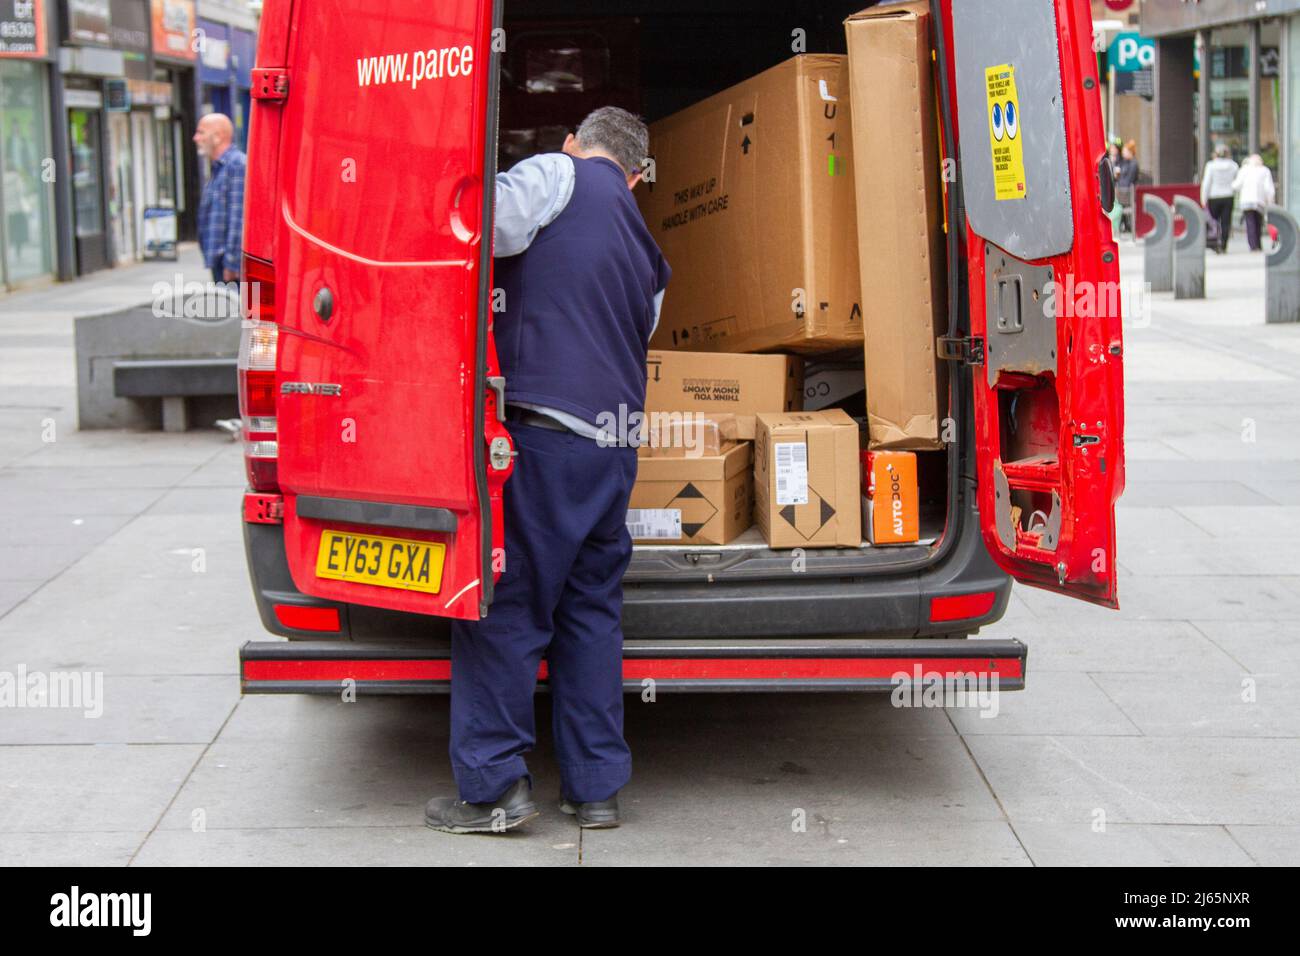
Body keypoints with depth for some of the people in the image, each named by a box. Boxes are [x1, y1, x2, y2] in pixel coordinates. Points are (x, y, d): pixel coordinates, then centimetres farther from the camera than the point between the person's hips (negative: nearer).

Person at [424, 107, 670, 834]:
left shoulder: (558, 175, 1)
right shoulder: (647, 249, 22)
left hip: (543, 431, -7)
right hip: (616, 443, 7)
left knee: (503, 601, -2)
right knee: (592, 608, 13)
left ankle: (495, 786, -1)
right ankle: (596, 784, 16)